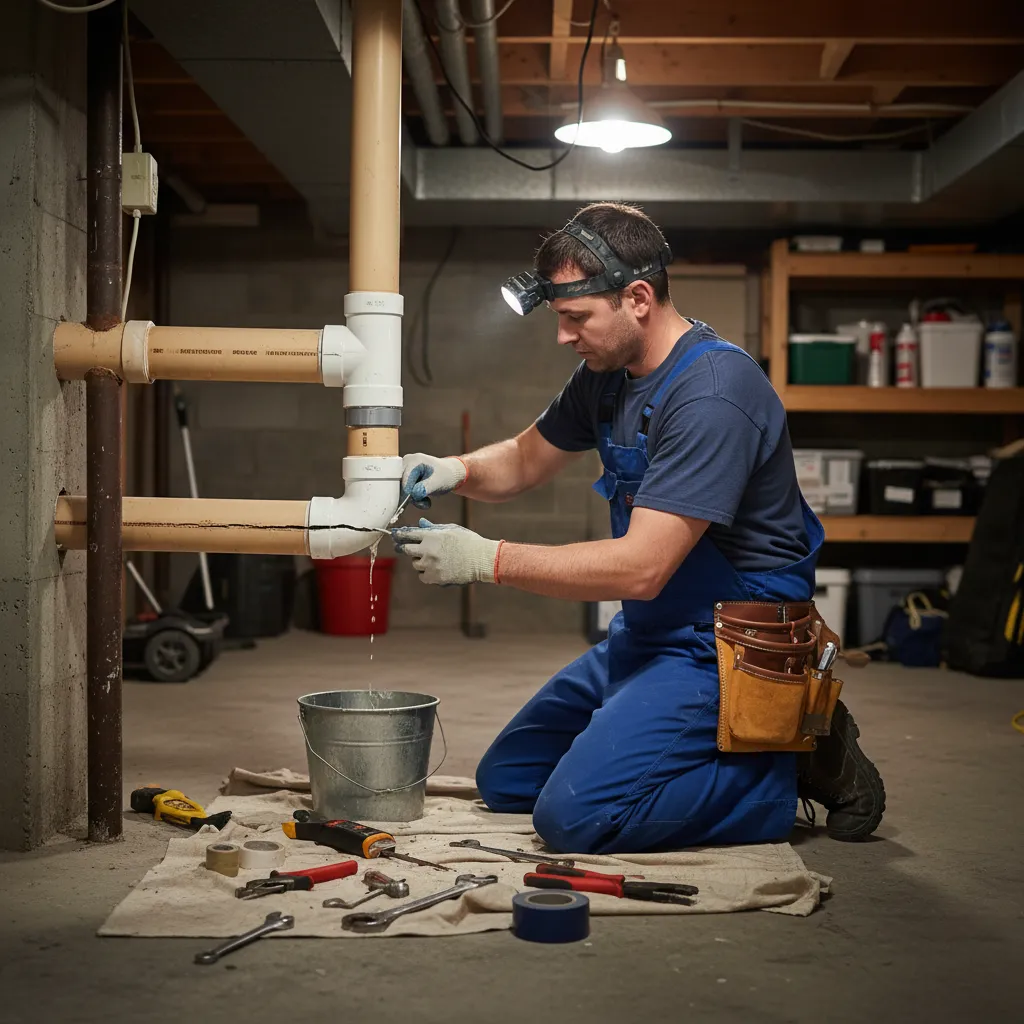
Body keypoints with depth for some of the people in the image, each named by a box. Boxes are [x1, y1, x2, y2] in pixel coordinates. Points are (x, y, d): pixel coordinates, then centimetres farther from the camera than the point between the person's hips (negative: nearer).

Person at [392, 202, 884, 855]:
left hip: (722, 647, -10)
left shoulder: (712, 394, -24)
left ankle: (794, 764, -5)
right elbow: (526, 460, 19)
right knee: (505, 782, 12)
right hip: (647, 634, 10)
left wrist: (485, 560, -25)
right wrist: (456, 471, -4)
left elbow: (641, 568, -29)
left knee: (576, 814, -23)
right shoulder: (608, 373, 5)